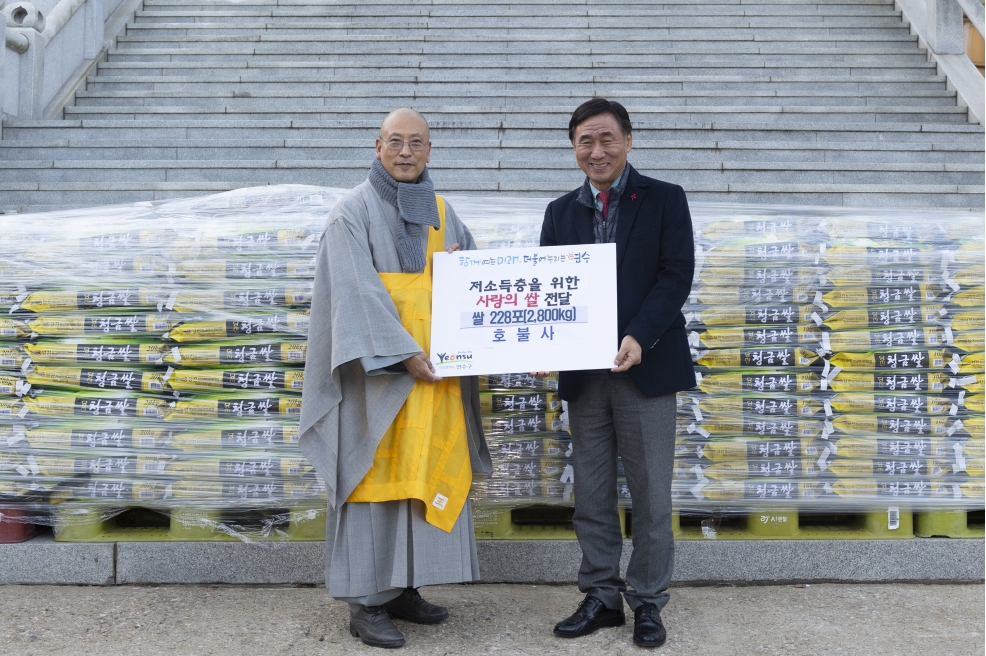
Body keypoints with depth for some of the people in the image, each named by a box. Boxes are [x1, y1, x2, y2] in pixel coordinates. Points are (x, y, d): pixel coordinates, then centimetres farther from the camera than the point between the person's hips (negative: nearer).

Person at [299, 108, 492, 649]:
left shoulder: (442, 213, 14)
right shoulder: (354, 211, -4)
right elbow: (359, 292, -14)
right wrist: (405, 354, -20)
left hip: (437, 369, 6)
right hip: (378, 371, -6)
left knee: (425, 475, 9)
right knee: (375, 477, -1)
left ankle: (403, 587, 23)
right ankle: (366, 602, 11)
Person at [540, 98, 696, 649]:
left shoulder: (665, 200, 2)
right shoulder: (560, 212, 13)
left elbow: (677, 275, -7)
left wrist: (638, 338, -20)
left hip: (645, 367, -3)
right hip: (583, 374, 4)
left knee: (651, 494, 5)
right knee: (591, 496, 11)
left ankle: (648, 601, 21)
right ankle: (602, 597, 25)